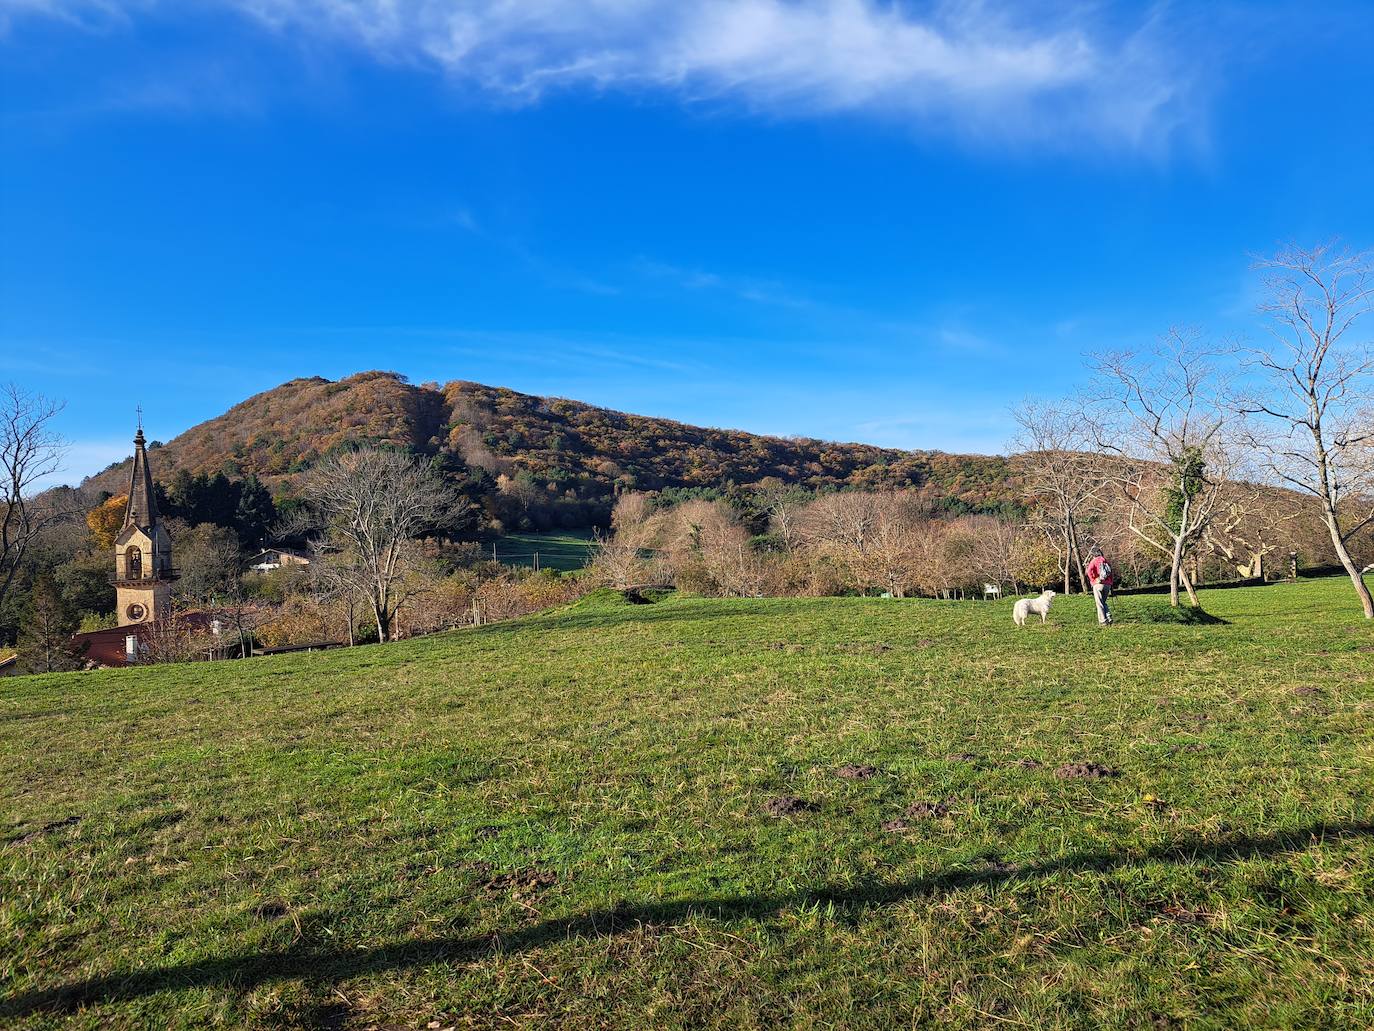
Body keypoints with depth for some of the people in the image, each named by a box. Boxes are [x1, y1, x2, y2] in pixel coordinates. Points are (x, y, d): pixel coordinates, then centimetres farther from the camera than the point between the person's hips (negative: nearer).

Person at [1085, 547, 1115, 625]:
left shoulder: (1094, 561, -1)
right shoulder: (1106, 561, 14)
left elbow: (1089, 571, -18)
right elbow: (1111, 574, 15)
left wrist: (1092, 580, -7)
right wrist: (1111, 584, 19)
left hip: (1098, 584, -5)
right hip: (1107, 584, 5)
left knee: (1099, 603, 0)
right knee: (1103, 602, 18)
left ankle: (1103, 621, -3)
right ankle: (1109, 618, 7)